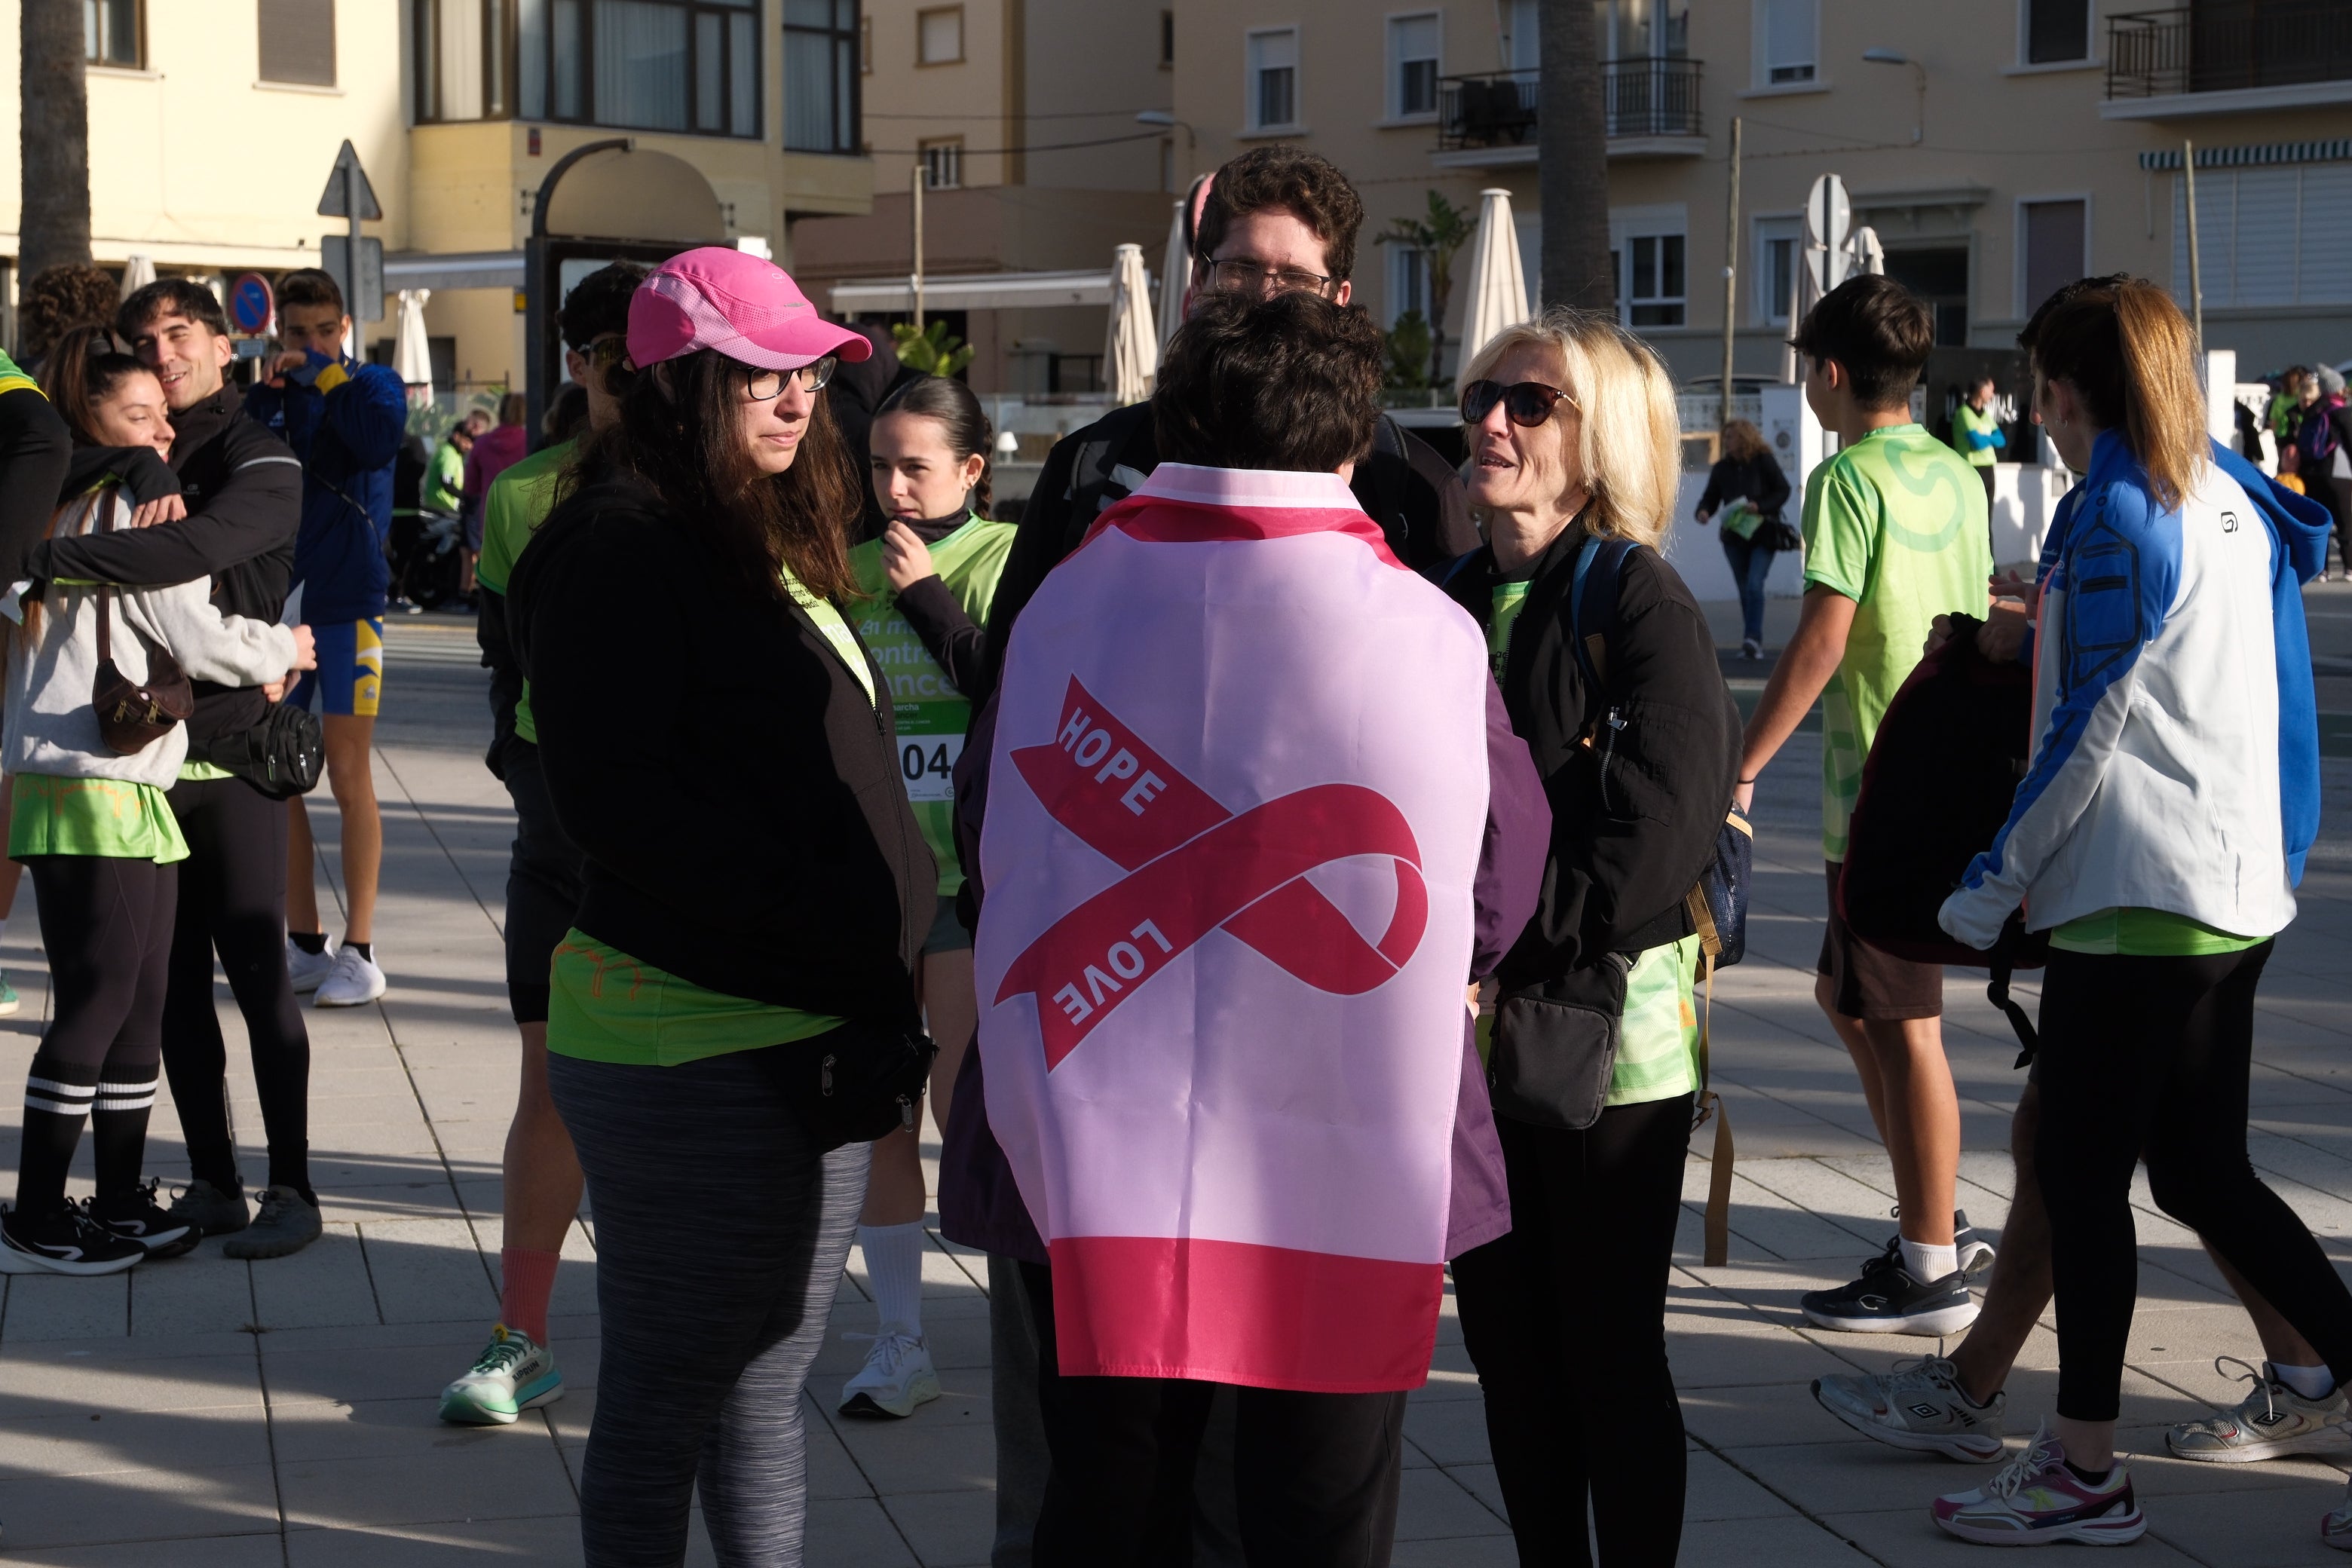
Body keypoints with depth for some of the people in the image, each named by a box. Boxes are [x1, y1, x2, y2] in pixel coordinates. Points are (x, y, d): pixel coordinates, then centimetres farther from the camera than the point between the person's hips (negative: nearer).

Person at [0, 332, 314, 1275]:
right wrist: (284, 650, 8)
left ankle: (119, 1204, 16)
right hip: (97, 787, -9)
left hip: (123, 788, 9)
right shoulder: (133, 511, -9)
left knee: (139, 1001, 11)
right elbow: (198, 637, -10)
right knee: (99, 1001, -6)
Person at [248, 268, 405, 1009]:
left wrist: (324, 373, -13)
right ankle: (305, 944, 16)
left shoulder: (374, 383, 1)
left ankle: (360, 952, 2)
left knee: (348, 773, -3)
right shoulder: (266, 395, 11)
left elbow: (379, 440, -21)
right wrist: (267, 392, -14)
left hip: (346, 605, -4)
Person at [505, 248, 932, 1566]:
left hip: (806, 1028, 9)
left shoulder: (764, 544, 17)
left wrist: (872, 978, 10)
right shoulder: (618, 548, -12)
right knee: (674, 1400, 2)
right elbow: (616, 795, -20)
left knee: (765, 1397, 17)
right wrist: (815, 912, -23)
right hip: (694, 1046, -9)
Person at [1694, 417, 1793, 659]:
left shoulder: (1765, 462, -4)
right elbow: (1711, 496, 8)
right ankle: (1753, 642, 18)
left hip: (1762, 534, -5)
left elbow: (1783, 491, -5)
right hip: (1734, 536, 5)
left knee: (1754, 586, -17)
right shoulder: (1722, 468, 7)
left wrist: (1759, 506, -19)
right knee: (1745, 591, 10)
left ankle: (1752, 639, -19)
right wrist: (1704, 511, -14)